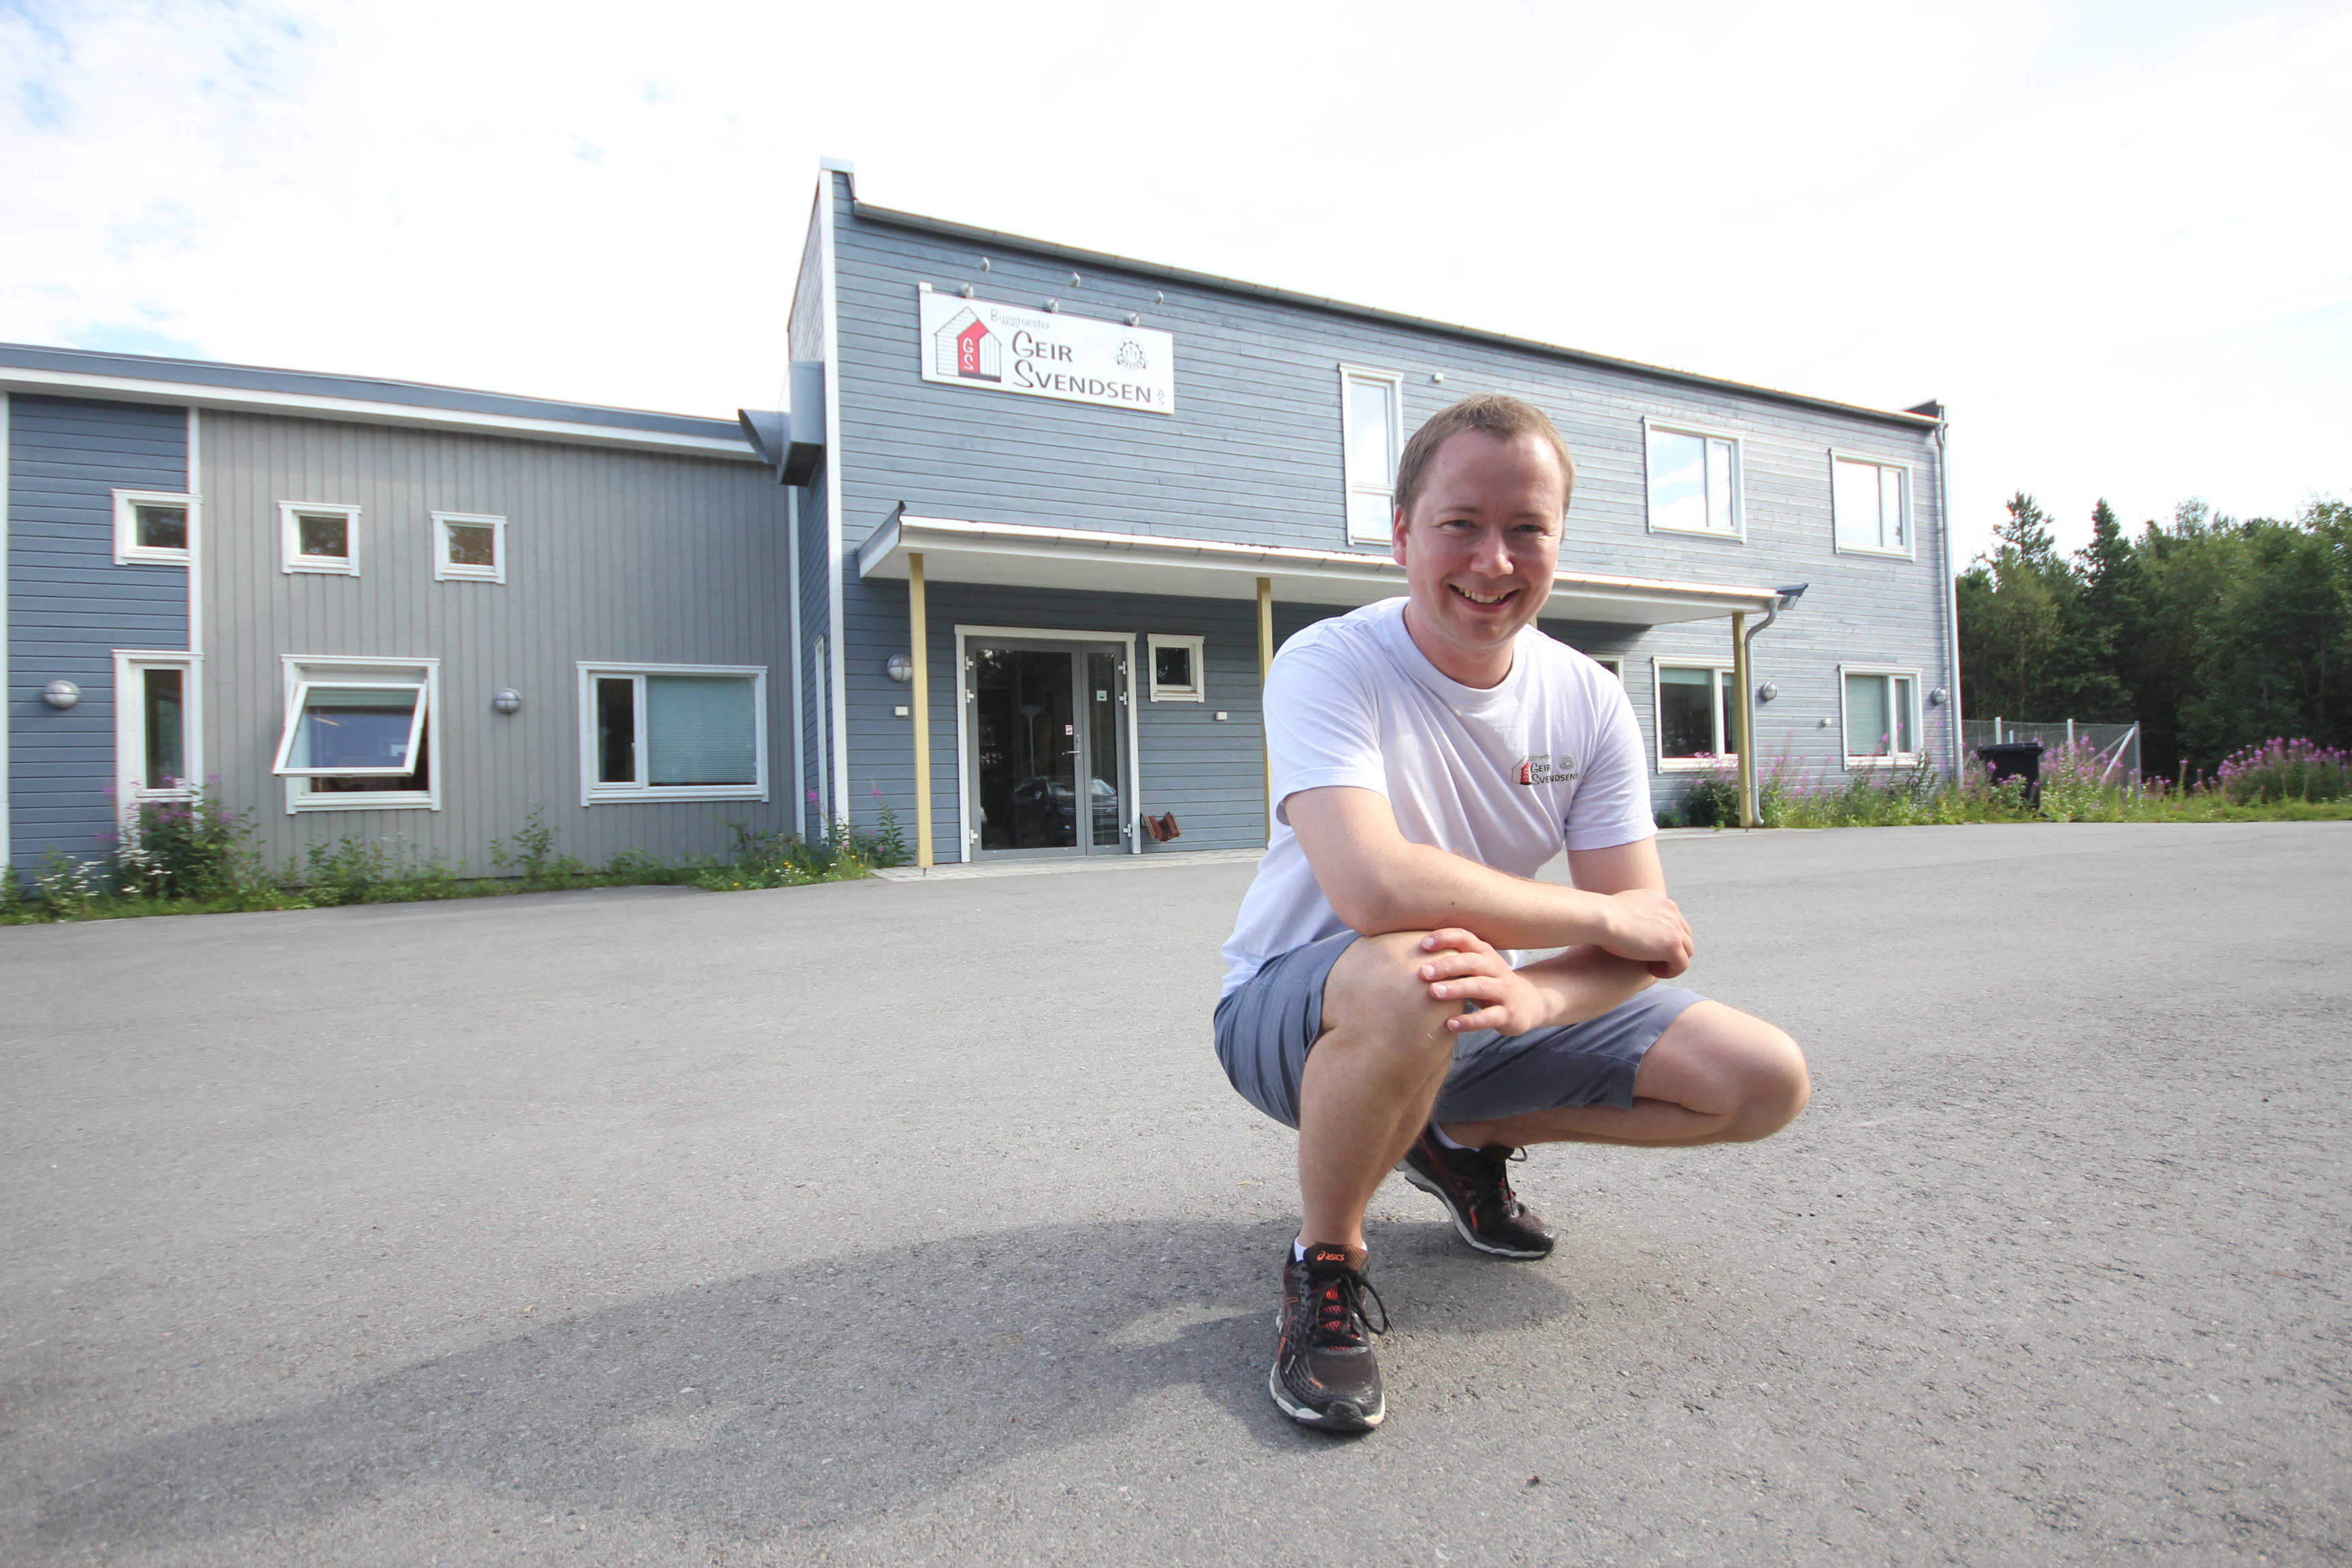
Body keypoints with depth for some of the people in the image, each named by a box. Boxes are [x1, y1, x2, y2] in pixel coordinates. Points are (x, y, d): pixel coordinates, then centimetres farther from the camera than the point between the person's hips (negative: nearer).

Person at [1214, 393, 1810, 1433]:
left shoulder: (1588, 700, -5)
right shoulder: (1328, 666, -22)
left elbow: (1648, 938, -9)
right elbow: (1374, 886, -38)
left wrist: (1533, 994, -33)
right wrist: (1604, 917, -24)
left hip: (1475, 1023, 6)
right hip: (1297, 1009, -5)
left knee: (1766, 1081, -4)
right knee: (1409, 981, -41)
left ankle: (1465, 1141, 15)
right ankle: (1325, 1261, -10)